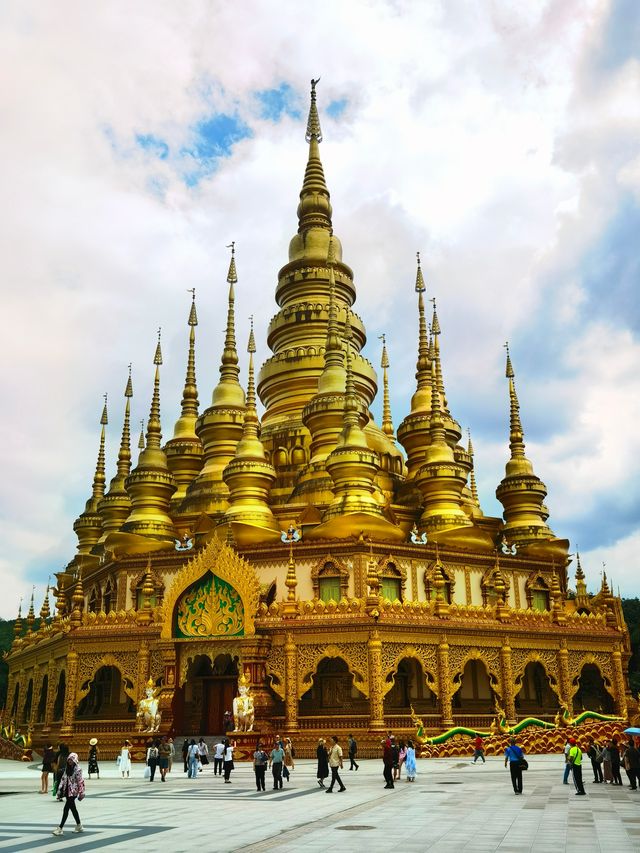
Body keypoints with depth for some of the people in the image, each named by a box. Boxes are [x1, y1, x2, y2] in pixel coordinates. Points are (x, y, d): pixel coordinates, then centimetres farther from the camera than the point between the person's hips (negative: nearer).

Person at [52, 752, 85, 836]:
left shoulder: (77, 770, -12)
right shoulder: (66, 768, 9)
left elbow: (80, 782, -13)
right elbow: (63, 779, 13)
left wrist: (81, 793, -13)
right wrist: (59, 790, 10)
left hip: (73, 791, -8)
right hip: (67, 791, 8)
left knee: (66, 809, -10)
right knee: (72, 808, 15)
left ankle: (60, 828, -5)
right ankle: (79, 826, 27)